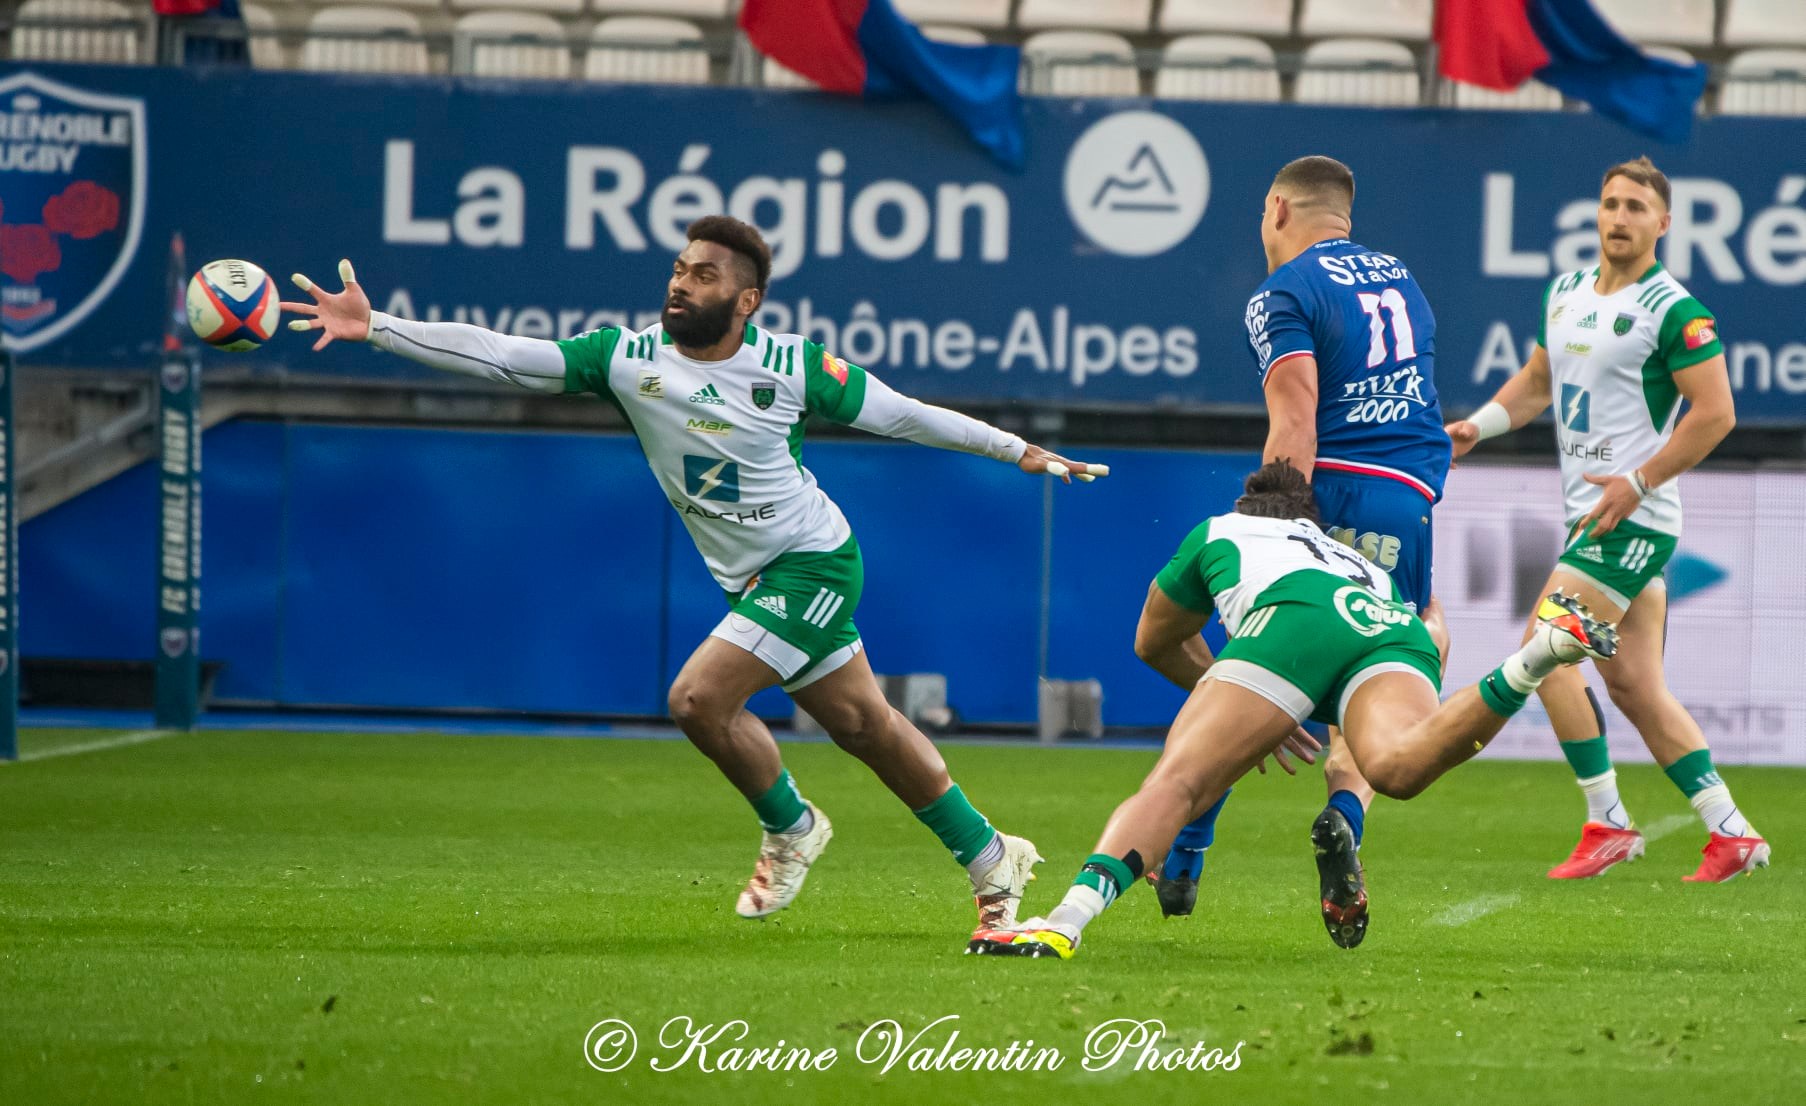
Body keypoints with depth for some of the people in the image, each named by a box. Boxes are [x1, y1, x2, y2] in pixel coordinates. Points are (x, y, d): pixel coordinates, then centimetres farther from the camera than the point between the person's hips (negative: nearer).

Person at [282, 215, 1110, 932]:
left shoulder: (793, 367, -13)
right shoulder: (629, 359, -6)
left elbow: (900, 414, -1)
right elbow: (499, 355, -12)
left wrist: (1017, 451, 3)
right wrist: (375, 328, -21)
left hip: (814, 562, -5)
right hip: (754, 580, 5)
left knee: (699, 698, -18)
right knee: (864, 726, 13)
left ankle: (789, 828, 7)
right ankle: (992, 860, 28)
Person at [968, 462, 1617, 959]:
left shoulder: (1220, 533, 39)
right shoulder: (1360, 562, 47)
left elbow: (1153, 641, 51)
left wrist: (1243, 721, 61)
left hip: (1298, 619, -3)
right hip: (1403, 633, 3)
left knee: (1175, 784, -12)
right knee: (1397, 768, -29)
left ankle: (1067, 922, -34)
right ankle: (1545, 648, -48)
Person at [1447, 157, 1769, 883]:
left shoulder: (1673, 310, -12)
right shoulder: (1565, 293, 12)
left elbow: (1715, 414, -15)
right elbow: (1537, 382, 25)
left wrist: (1637, 483, -17)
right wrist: (1476, 426, 9)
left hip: (1633, 518, -8)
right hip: (1592, 515, 8)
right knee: (1633, 687, 7)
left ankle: (1608, 823, -7)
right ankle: (1731, 833, 12)